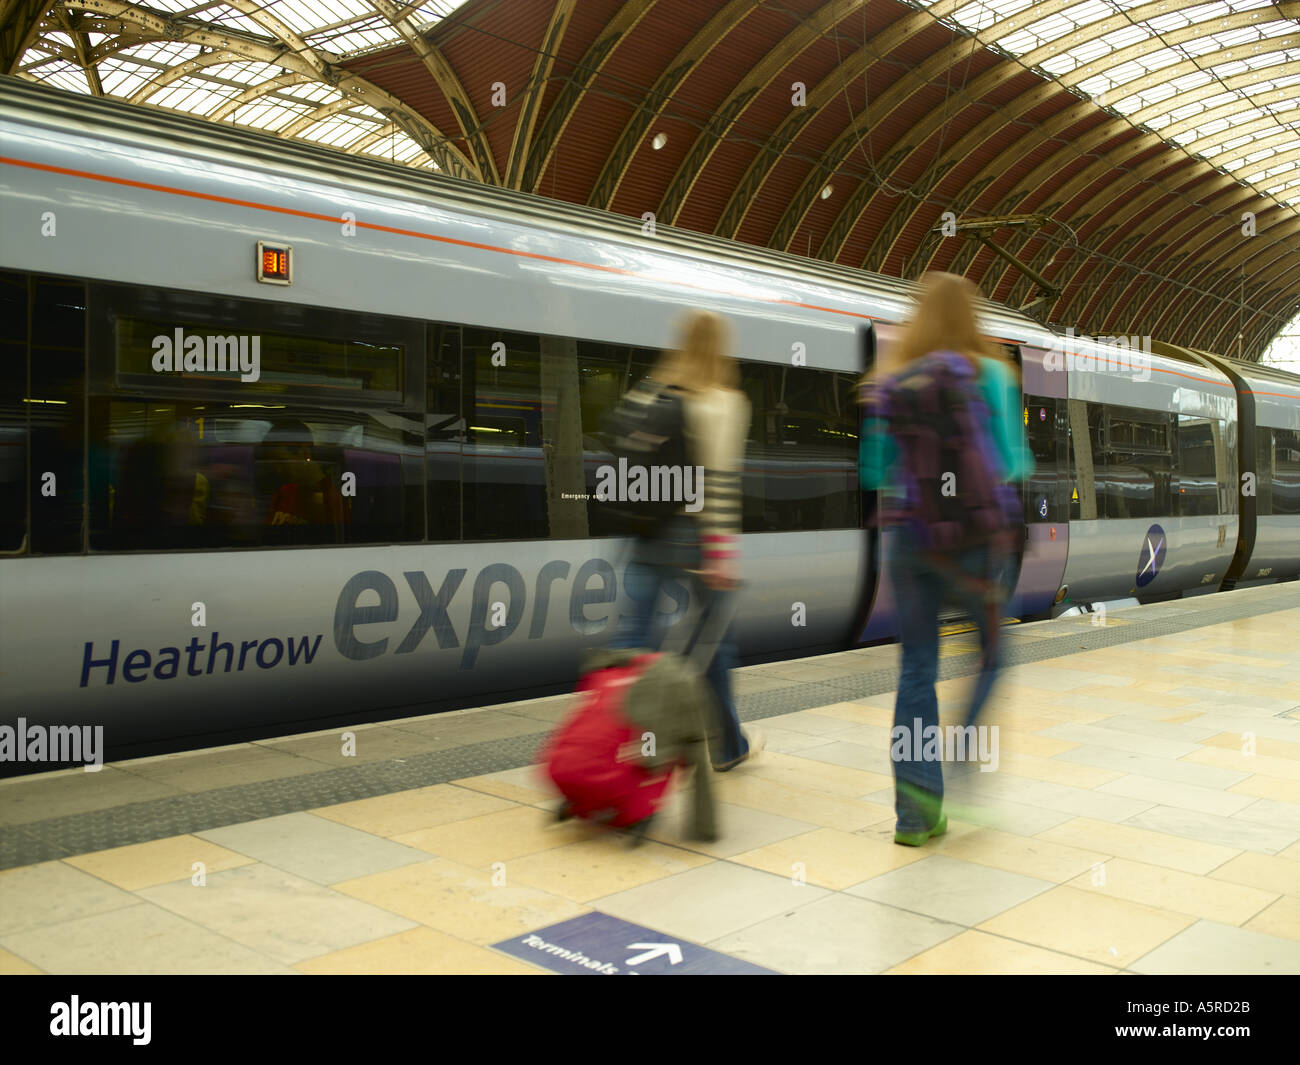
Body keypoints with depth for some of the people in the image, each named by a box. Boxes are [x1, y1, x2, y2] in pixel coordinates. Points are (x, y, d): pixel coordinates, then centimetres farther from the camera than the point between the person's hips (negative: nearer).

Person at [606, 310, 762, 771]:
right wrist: (721, 553, -16)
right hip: (692, 536, -5)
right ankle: (727, 746, 26)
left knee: (632, 634, 4)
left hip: (648, 536, 5)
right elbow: (721, 482, -16)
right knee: (712, 641, 10)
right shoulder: (723, 403, -9)